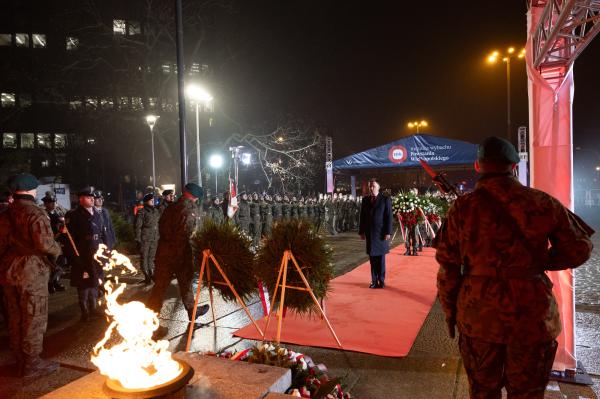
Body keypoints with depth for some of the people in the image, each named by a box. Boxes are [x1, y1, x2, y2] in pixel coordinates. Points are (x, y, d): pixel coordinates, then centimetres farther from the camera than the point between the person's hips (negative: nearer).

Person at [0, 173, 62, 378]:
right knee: (34, 319, 3)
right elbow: (44, 243, -24)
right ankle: (31, 364, 12)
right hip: (31, 272, -7)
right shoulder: (35, 213, -14)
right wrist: (57, 250, -5)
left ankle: (20, 360, 30)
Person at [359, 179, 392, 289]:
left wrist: (388, 232, -11)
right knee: (372, 259, 7)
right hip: (369, 233, 3)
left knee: (380, 258, 4)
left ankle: (381, 281, 14)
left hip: (381, 233, -3)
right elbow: (362, 217, 10)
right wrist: (362, 232, 6)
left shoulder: (385, 199, -4)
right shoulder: (365, 200, 8)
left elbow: (389, 217, -6)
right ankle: (374, 281, 14)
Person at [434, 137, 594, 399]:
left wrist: (450, 312, 6)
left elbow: (447, 267, -5)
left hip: (479, 316, 0)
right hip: (533, 317, 1)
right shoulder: (543, 203, -4)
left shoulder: (463, 207, -7)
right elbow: (579, 250, 6)